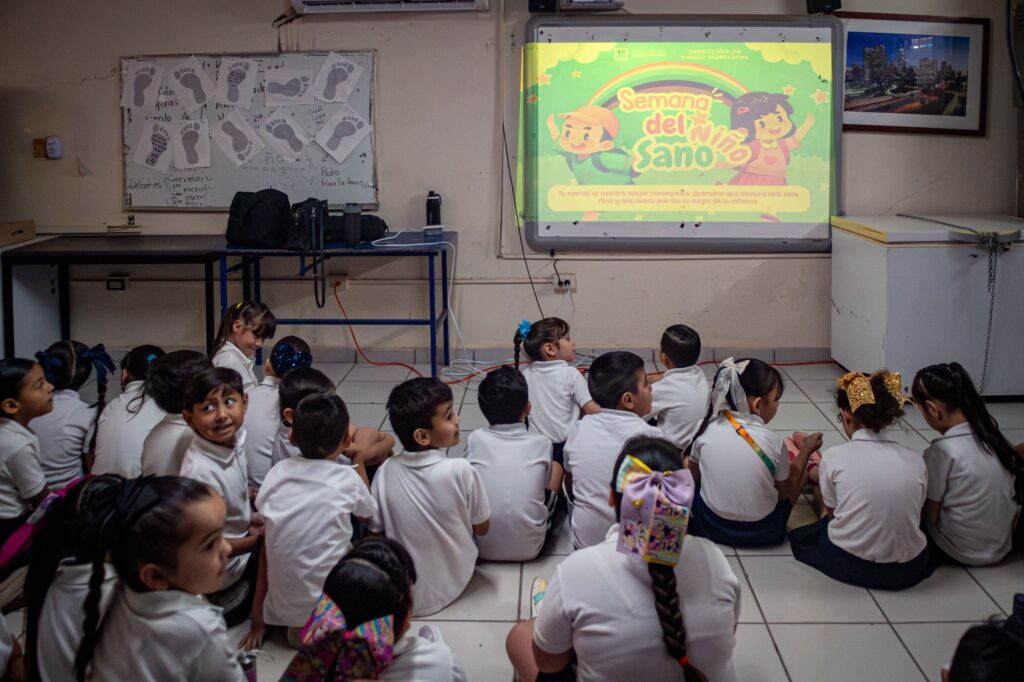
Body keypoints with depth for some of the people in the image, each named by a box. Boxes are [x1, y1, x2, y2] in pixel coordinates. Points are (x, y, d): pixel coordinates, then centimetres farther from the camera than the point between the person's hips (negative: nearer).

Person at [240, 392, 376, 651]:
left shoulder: (277, 473, -1)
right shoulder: (347, 479, -9)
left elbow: (266, 549, 4)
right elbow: (367, 513, 13)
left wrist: (257, 621, 11)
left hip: (281, 609, 4)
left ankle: (300, 627, 12)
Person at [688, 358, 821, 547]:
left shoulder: (706, 430, -12)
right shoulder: (773, 441, -18)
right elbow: (785, 493, -2)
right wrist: (805, 451, 8)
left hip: (711, 526, 0)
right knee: (800, 466, 19)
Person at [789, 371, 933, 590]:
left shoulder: (834, 456, -8)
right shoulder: (915, 460, -2)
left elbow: (831, 512, 4)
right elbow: (913, 514, 9)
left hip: (847, 565, -3)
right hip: (907, 571, 4)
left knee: (799, 529, 29)